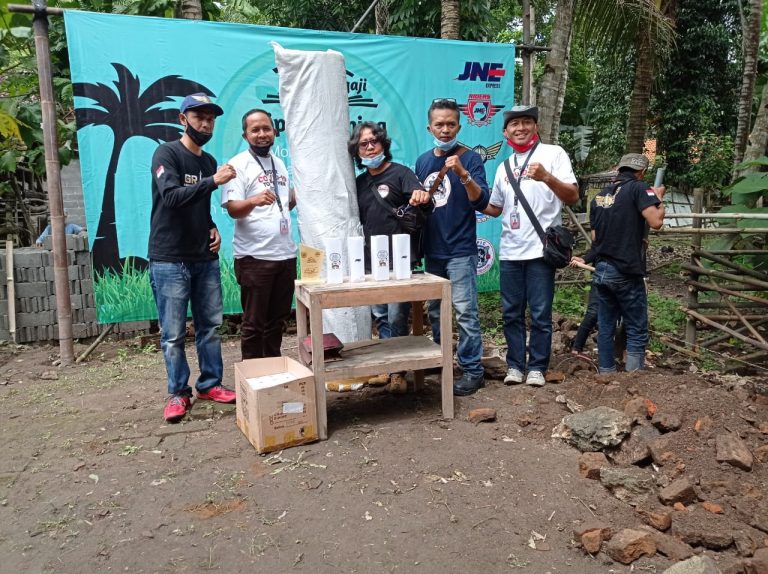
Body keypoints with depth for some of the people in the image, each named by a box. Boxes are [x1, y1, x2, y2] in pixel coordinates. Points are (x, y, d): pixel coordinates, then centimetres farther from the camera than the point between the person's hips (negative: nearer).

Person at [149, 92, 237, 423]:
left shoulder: (209, 161, 15)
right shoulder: (167, 154, -6)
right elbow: (172, 197, -22)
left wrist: (213, 228, 6)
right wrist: (214, 181, -28)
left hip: (205, 259, 6)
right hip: (170, 261, -6)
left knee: (210, 325, 9)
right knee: (173, 333, 0)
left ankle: (210, 384, 22)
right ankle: (178, 393, 12)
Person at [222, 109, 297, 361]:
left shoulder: (279, 163, 15)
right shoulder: (238, 164, -6)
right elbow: (232, 209, -16)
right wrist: (254, 201, -35)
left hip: (285, 254, 6)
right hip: (254, 257, -6)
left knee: (277, 320, 15)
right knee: (254, 323, 2)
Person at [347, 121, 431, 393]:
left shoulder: (400, 173, -4)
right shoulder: (360, 182, 13)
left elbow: (418, 194, -21)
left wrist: (422, 196, -43)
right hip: (372, 261, 6)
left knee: (396, 317, -5)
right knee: (380, 316, 12)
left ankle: (399, 371, 10)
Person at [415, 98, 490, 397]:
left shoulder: (470, 158, -5)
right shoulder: (423, 161, 11)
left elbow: (482, 202, -17)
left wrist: (463, 174, -29)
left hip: (460, 251, -6)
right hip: (431, 251, 6)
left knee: (465, 311, -7)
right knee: (434, 310, 14)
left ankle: (473, 370, 1)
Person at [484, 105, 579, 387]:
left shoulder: (553, 153, 0)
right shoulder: (504, 166, 16)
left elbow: (573, 197, -8)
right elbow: (494, 208, 23)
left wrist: (547, 177, -24)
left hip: (539, 249, -5)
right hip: (510, 252, 5)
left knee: (540, 314, 2)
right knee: (511, 313, 9)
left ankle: (537, 367, 14)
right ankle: (515, 365, 20)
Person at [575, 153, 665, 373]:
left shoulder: (599, 195, 13)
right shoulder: (639, 188, -5)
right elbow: (656, 221, -17)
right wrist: (659, 198, 0)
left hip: (601, 270, 6)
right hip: (627, 272, -6)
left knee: (605, 328, 11)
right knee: (636, 331, 2)